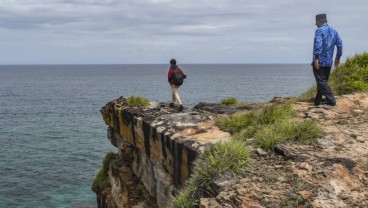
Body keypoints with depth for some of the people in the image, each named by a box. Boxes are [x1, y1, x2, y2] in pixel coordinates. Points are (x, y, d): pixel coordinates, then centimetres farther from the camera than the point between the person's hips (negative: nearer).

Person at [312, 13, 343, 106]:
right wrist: (338, 58, 23)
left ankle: (331, 99, -14)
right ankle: (318, 100, 22)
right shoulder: (334, 31, 14)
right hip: (329, 62, 8)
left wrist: (316, 58, -23)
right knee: (323, 80, 16)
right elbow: (340, 44, 15)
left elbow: (318, 44, -21)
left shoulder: (319, 30, -8)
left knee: (321, 81, -6)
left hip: (319, 61, -8)